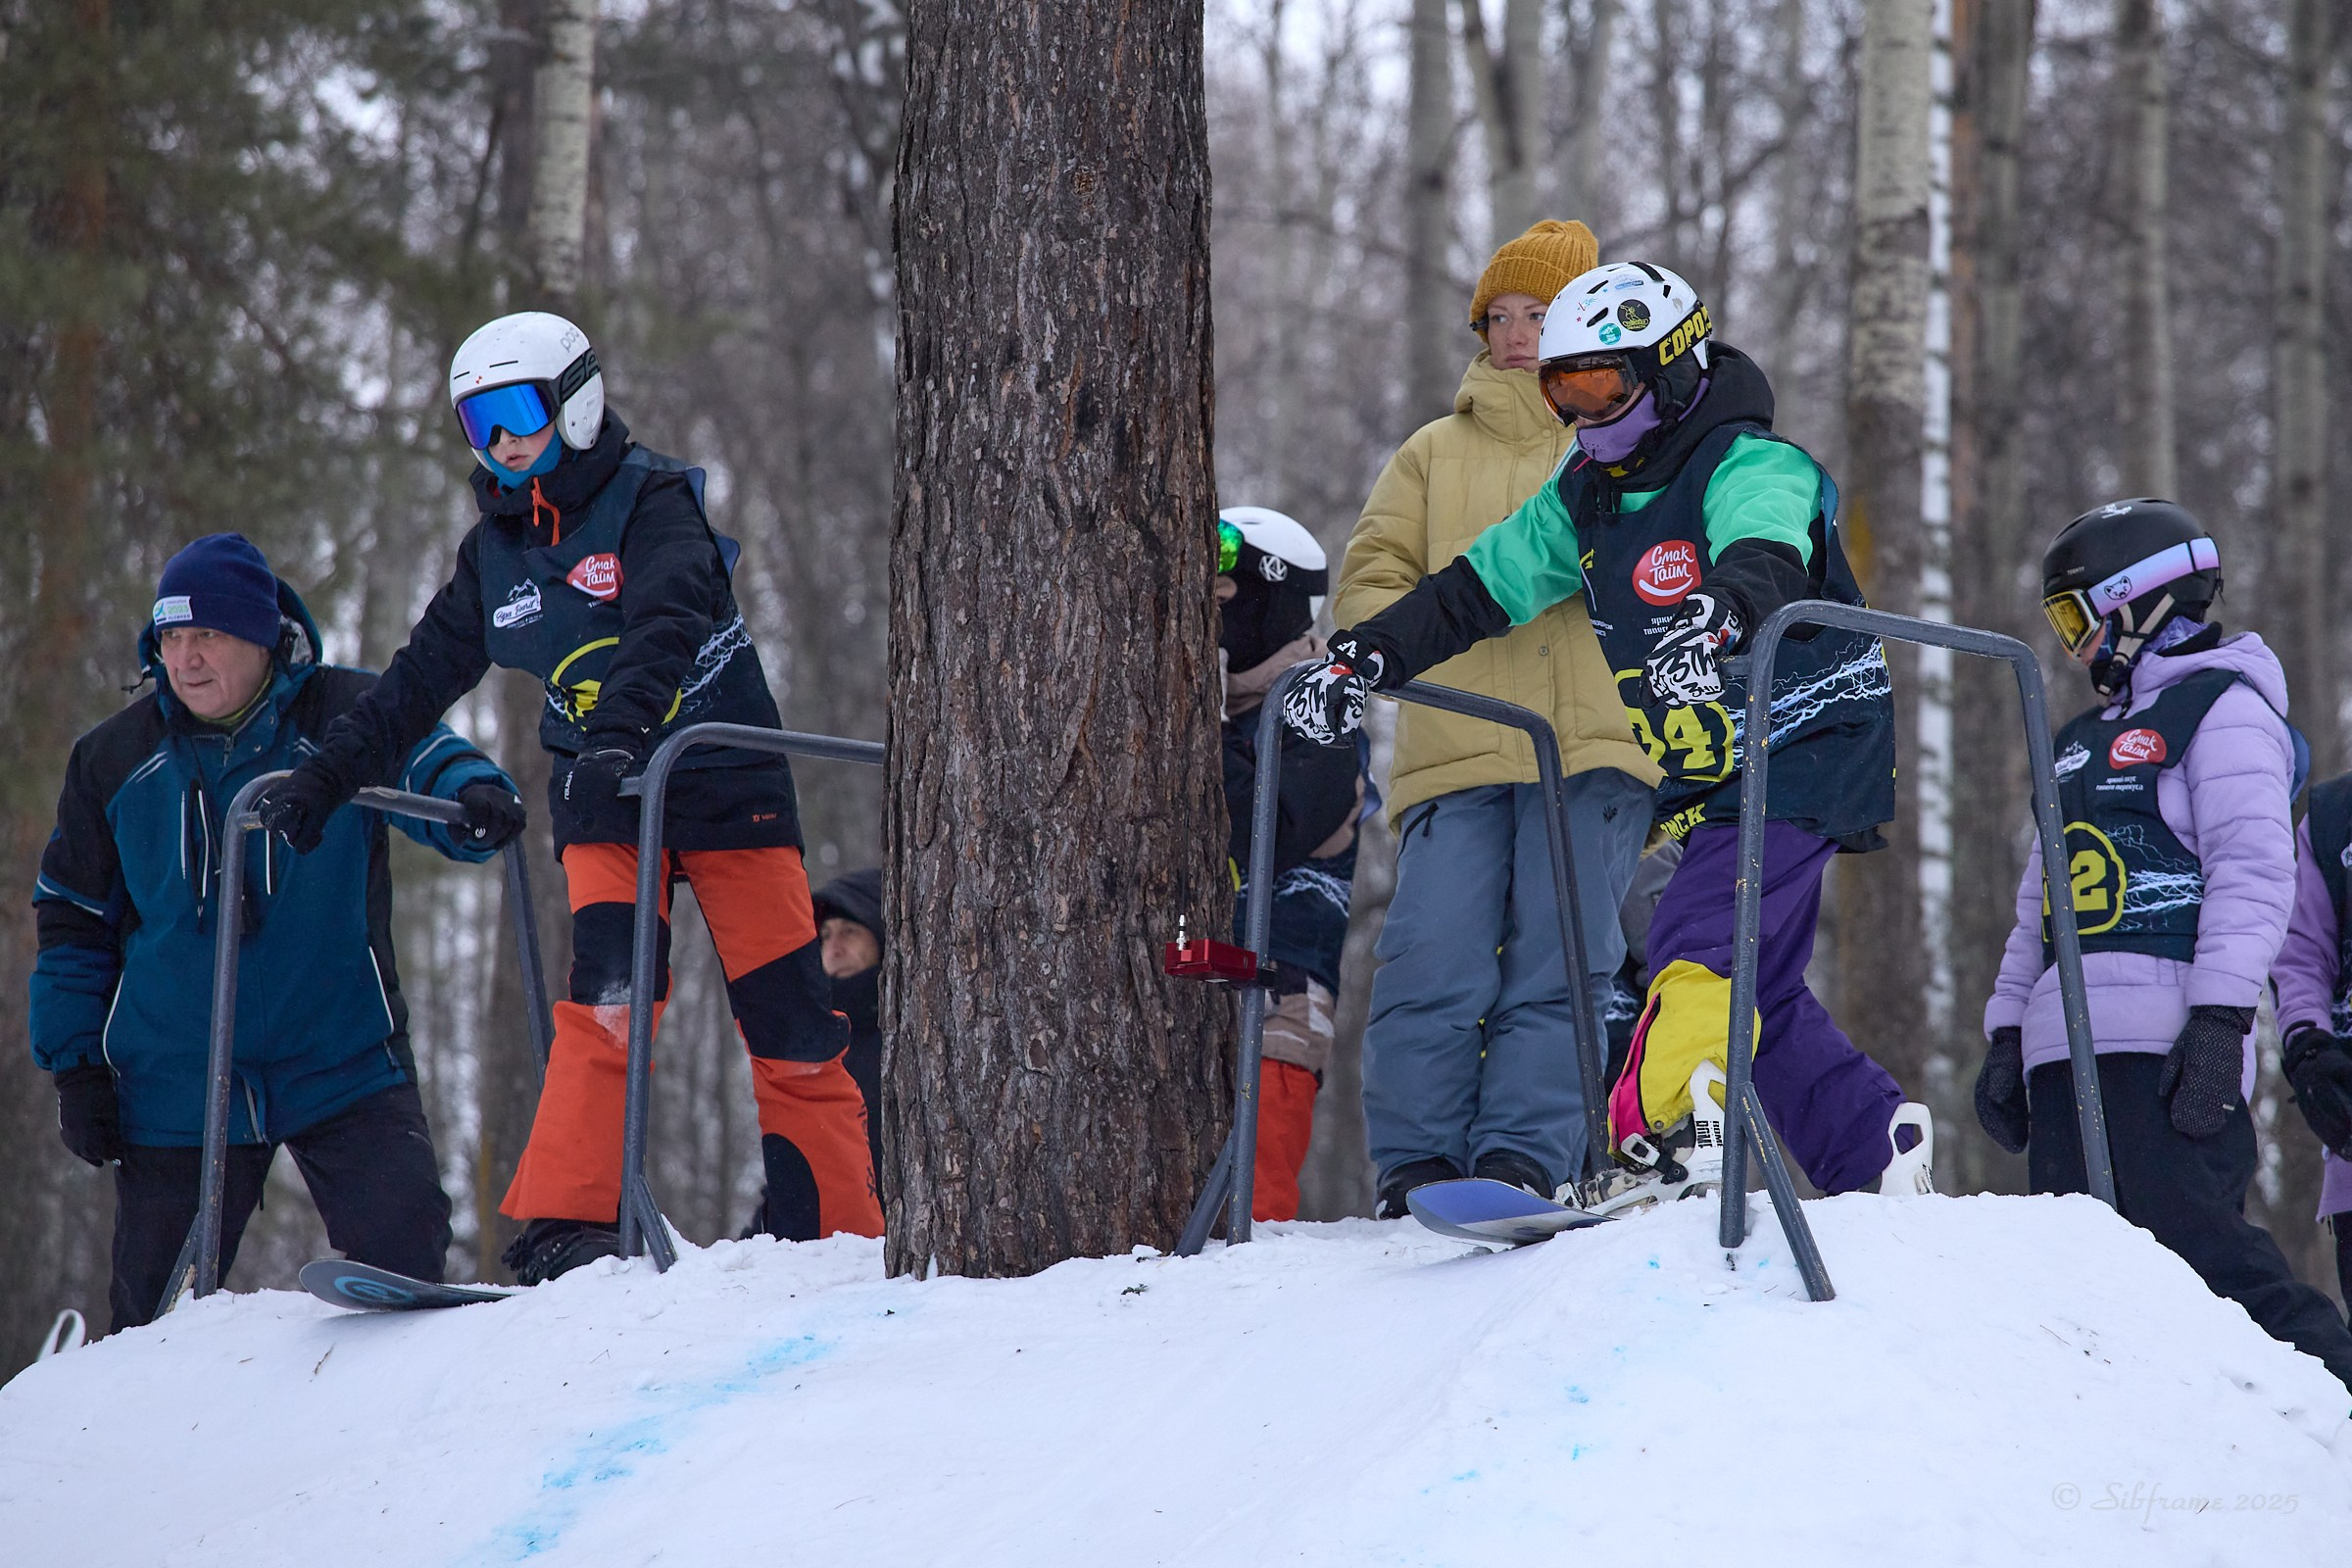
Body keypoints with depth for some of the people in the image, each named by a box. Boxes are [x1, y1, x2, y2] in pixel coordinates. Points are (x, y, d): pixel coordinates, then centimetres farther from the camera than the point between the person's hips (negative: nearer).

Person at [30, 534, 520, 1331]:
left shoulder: (346, 719, -4)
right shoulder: (115, 758, 3)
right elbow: (73, 921, 10)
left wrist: (473, 795, -42)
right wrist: (75, 1066, 6)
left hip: (340, 1065, -2)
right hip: (175, 1080, 2)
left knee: (404, 1247, -16)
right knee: (158, 1304, 6)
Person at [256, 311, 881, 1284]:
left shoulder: (653, 501, -12)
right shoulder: (497, 551, 6)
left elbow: (664, 625, -30)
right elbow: (421, 678, 16)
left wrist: (620, 729, -46)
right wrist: (327, 776, 14)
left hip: (724, 783, -3)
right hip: (602, 802, 3)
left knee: (789, 1025, -3)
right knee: (607, 992, -20)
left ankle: (844, 1246, 5)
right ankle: (564, 1227, -26)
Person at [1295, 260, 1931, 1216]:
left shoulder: (1752, 468, -17)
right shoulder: (1588, 496, 8)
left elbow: (1764, 555, -39)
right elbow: (1474, 591, 11)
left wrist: (1721, 613, -61)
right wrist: (1366, 658, 0)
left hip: (1802, 752, -9)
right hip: (1709, 778, 9)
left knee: (1700, 941, -23)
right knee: (1754, 992, 8)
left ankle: (1670, 1133, -31)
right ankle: (1876, 1144, 15)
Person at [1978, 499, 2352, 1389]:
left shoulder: (2222, 708, 2)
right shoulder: (2083, 741, 28)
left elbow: (2254, 871, -10)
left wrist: (2220, 1021, -20)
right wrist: (2005, 1032, 19)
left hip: (2167, 1044, -8)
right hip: (2067, 1040, 8)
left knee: (2191, 1239, -20)